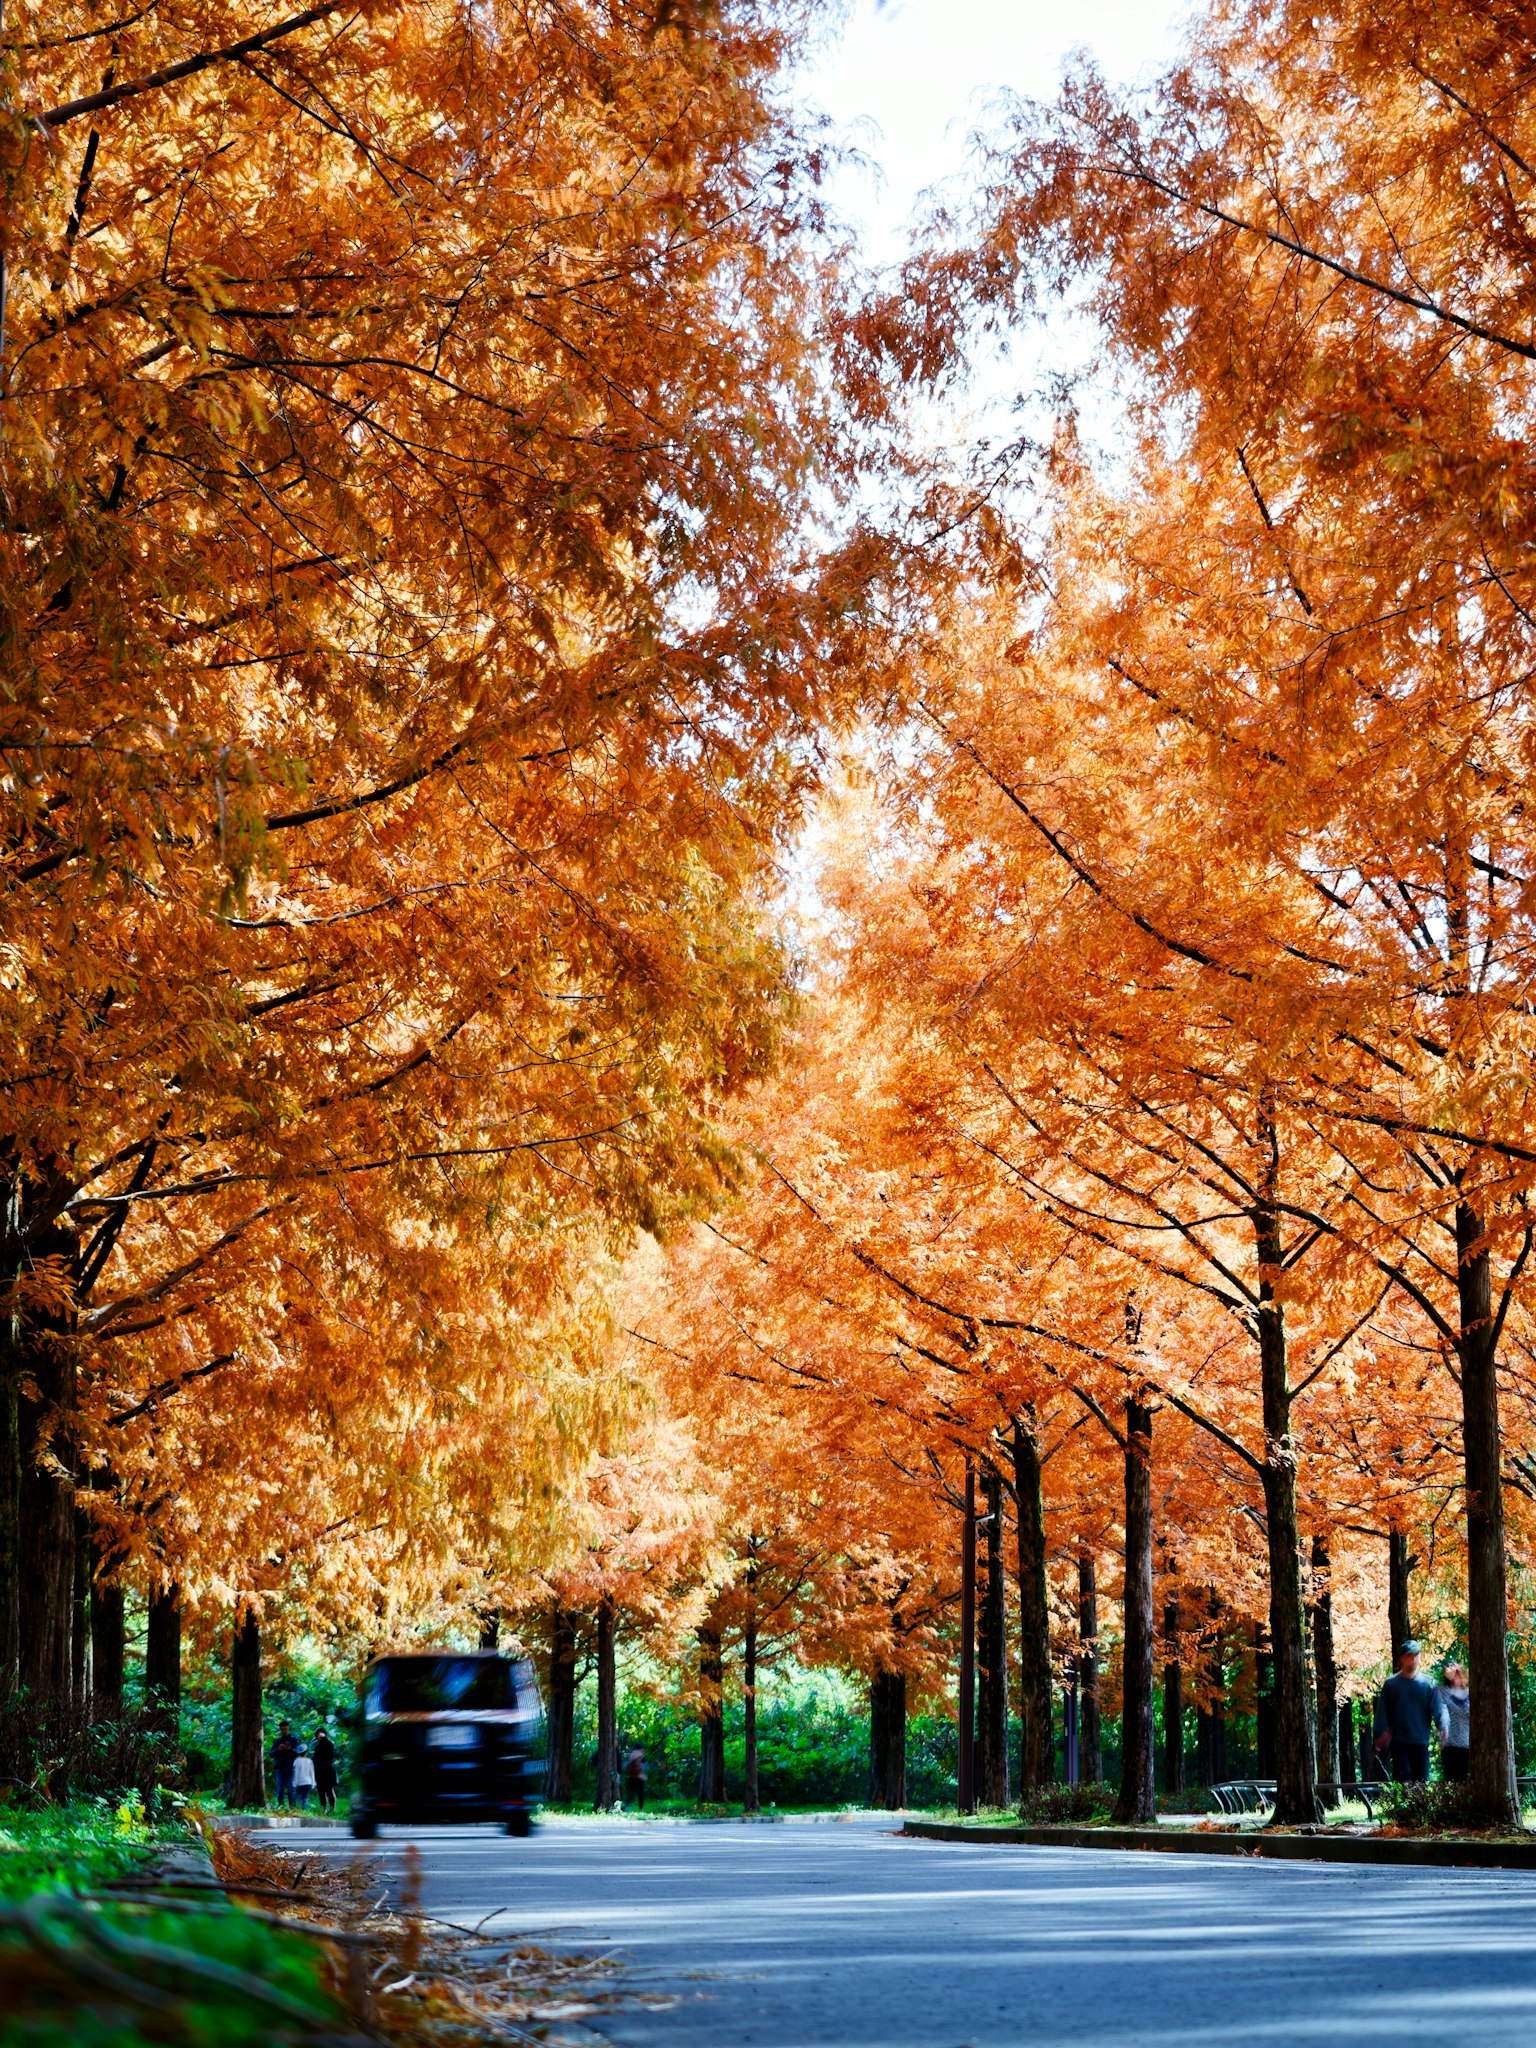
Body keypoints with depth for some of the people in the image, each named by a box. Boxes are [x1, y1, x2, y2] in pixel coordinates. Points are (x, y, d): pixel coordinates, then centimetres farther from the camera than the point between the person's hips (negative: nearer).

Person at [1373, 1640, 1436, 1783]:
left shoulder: (1427, 1684, 4)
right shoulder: (1391, 1684, 3)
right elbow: (1382, 1711, 3)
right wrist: (1381, 1734, -7)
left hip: (1421, 1740, 1)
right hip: (1399, 1742, -1)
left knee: (1422, 1780, 3)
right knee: (1402, 1779, -8)